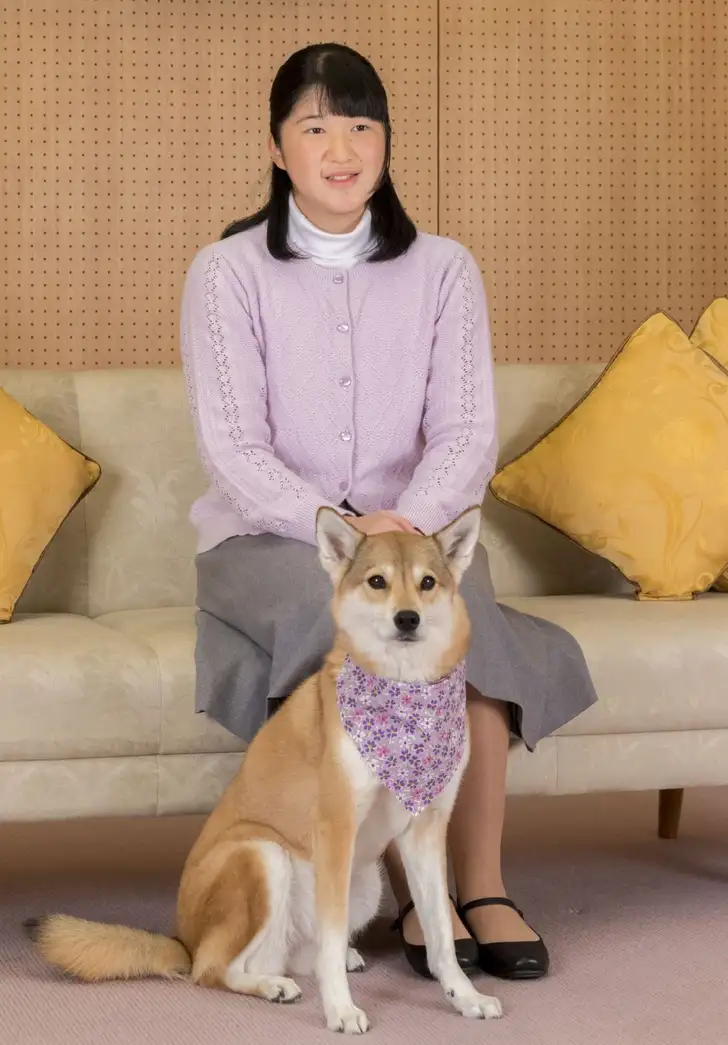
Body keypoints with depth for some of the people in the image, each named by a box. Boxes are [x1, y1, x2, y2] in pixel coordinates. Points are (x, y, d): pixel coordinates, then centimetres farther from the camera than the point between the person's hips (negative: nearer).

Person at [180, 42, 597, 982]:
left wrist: (410, 524, -24)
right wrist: (340, 524, -25)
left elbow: (466, 431, -3)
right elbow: (232, 448, -9)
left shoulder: (442, 270, 6)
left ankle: (482, 885, -30)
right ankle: (417, 893, -28)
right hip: (268, 541, -2)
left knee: (461, 605, -32)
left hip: (418, 533, 2)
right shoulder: (227, 273, -1)